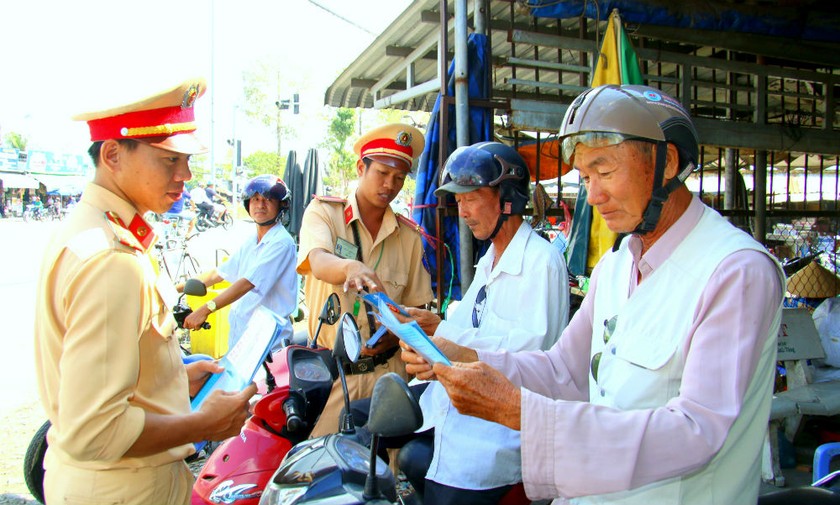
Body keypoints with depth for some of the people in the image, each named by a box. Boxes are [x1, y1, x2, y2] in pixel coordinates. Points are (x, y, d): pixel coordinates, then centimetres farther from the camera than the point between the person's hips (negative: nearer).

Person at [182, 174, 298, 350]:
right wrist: (176, 288, 16)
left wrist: (206, 309, -27)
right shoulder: (250, 240, 13)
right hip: (239, 332, 8)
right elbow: (218, 273, 20)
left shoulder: (281, 242, -15)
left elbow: (248, 283, -23)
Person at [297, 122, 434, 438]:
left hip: (387, 372, 2)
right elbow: (318, 262, -23)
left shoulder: (408, 237, 7)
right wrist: (351, 268, -44)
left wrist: (395, 336, -9)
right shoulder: (323, 211, -2)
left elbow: (414, 306, 11)